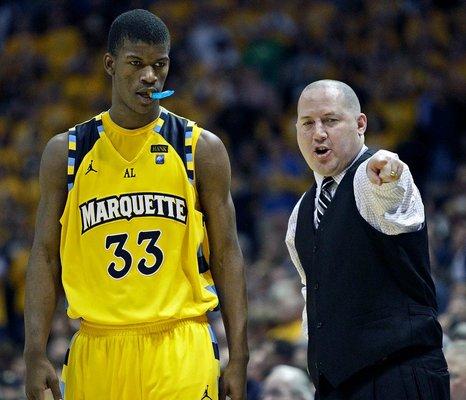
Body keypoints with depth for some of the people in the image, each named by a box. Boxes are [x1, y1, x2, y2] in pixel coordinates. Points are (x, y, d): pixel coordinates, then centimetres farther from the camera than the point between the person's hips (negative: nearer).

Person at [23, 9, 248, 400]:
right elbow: (46, 257, 7)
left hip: (181, 352, -2)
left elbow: (226, 255, 4)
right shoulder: (65, 152, 8)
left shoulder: (202, 149, 4)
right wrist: (36, 354, -3)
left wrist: (238, 358, -2)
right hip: (96, 350, 2)